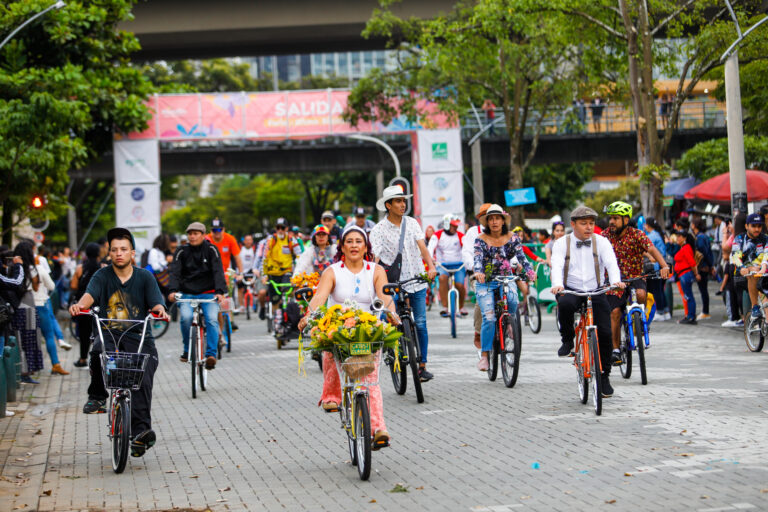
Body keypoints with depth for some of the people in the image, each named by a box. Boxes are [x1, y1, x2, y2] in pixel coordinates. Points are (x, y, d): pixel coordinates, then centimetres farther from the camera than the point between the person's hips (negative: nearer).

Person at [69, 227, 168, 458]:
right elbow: (90, 294, -15)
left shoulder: (145, 277, 4)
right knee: (98, 353, -32)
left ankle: (141, 431, -19)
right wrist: (80, 305, -38)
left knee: (142, 379, -19)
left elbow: (156, 302, -7)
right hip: (109, 333, 1)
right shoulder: (103, 275, 4)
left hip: (139, 337, 0)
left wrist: (160, 310, -32)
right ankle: (97, 397, -9)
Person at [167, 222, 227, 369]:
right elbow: (175, 272, -6)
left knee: (212, 319, -26)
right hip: (187, 294, 1)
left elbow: (218, 271, -10)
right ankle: (187, 350, -6)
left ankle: (211, 354, -26)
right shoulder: (182, 252, 5)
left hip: (208, 293, -1)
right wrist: (172, 290, -26)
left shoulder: (211, 250, 1)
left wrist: (220, 291, -27)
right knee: (186, 317, -27)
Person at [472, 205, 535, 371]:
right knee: (489, 318, -15)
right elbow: (477, 258, -17)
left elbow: (521, 256, -9)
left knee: (512, 301, -31)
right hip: (485, 283, -1)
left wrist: (529, 271, -28)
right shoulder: (481, 240, -4)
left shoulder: (512, 238, 1)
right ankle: (485, 355, -6)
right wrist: (478, 272, -39)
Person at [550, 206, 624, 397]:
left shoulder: (601, 242, 5)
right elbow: (557, 266, -12)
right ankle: (567, 339, -9)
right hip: (571, 290, -1)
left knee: (605, 333, -11)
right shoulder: (562, 244, 3)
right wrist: (557, 285, -34)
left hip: (596, 292, 1)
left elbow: (611, 263, -10)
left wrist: (615, 281, -31)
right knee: (565, 304, -37)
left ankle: (604, 376, 6)